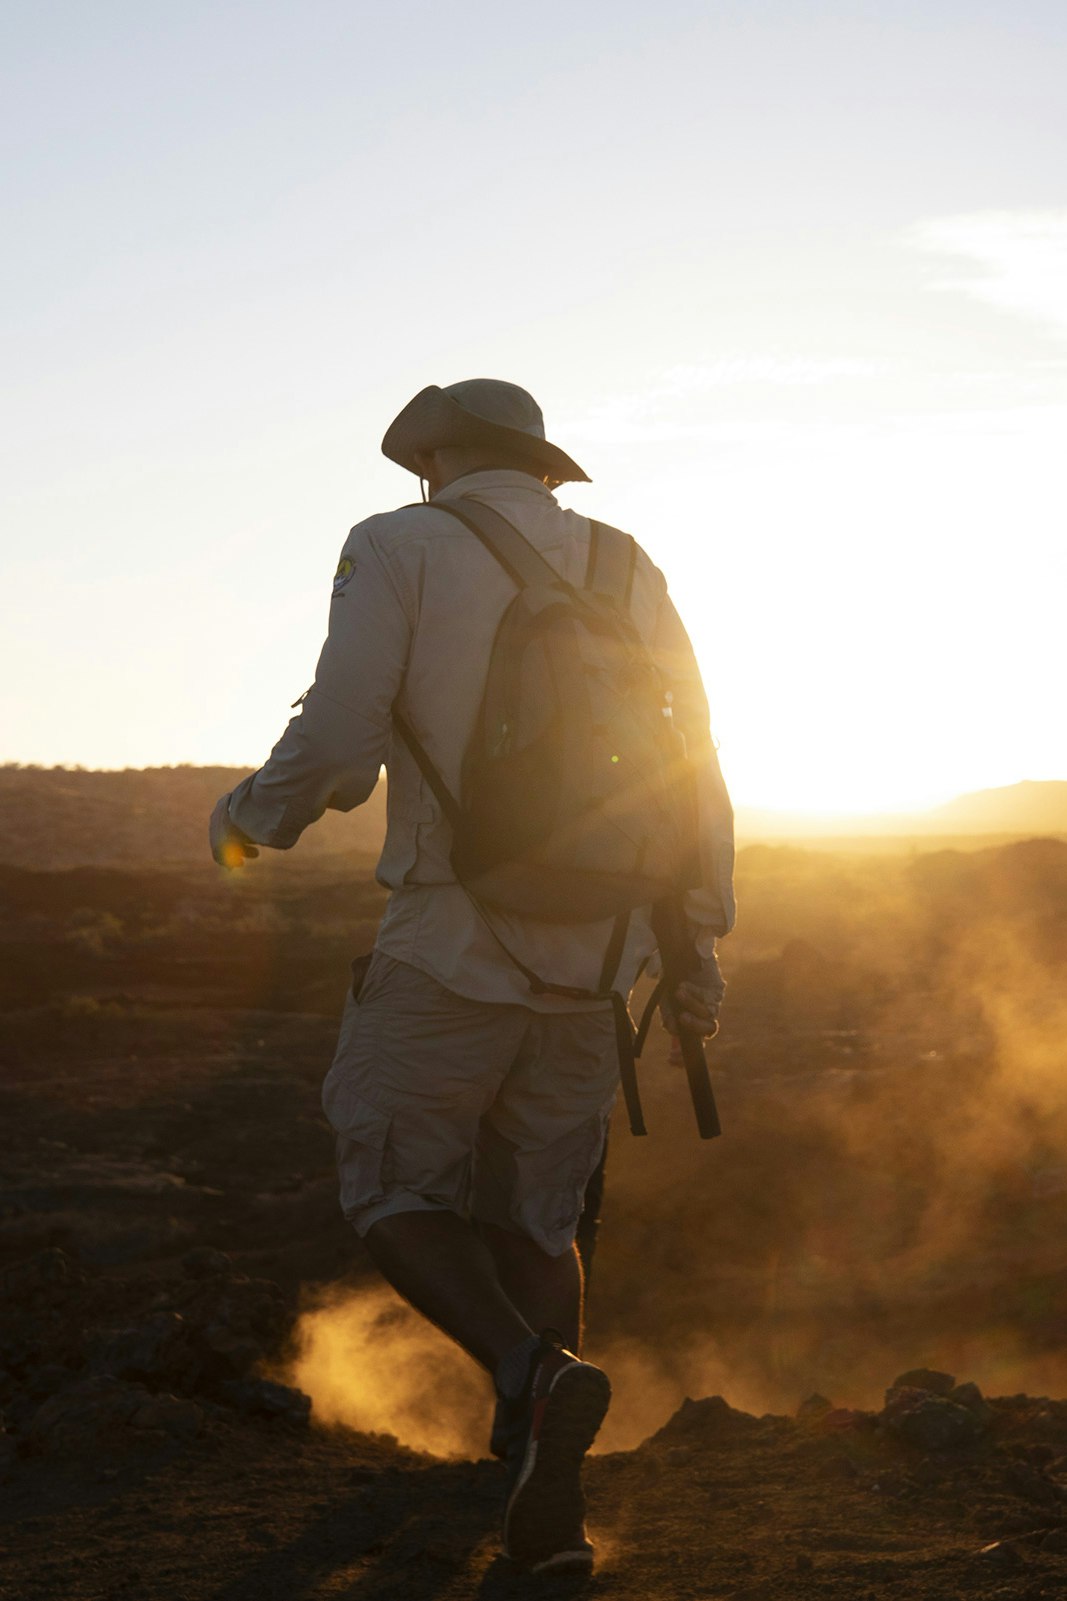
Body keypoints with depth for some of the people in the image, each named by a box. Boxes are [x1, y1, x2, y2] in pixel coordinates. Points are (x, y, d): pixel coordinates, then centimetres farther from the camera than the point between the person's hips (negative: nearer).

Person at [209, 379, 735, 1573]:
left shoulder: (397, 550, -3)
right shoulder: (626, 569, 10)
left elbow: (333, 753, -13)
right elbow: (698, 768, 8)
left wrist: (248, 817, 8)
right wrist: (698, 946, 15)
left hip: (452, 947, -5)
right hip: (590, 958, 5)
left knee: (397, 1198, 10)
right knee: (528, 1217, 17)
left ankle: (533, 1375, -16)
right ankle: (547, 1505, 10)